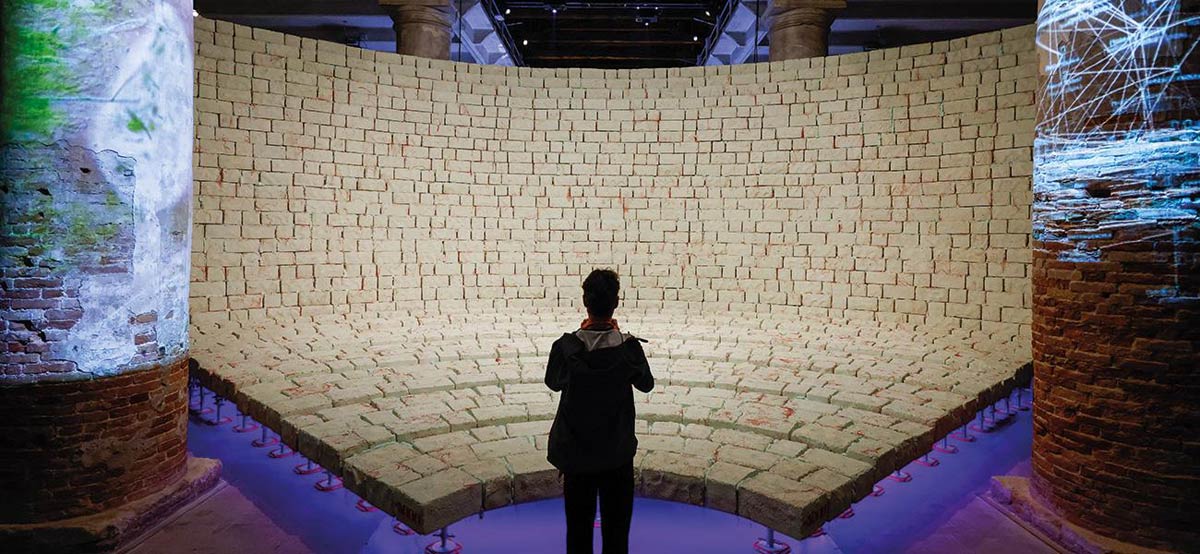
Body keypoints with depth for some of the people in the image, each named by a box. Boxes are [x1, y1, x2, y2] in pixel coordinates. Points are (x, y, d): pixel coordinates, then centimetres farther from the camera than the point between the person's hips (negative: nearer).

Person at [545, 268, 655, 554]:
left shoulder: (565, 347, -17)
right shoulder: (629, 347, -16)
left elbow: (553, 383, 2)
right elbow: (646, 384, 3)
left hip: (576, 449, 1)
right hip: (617, 452, 0)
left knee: (578, 520, 16)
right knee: (616, 523, 13)